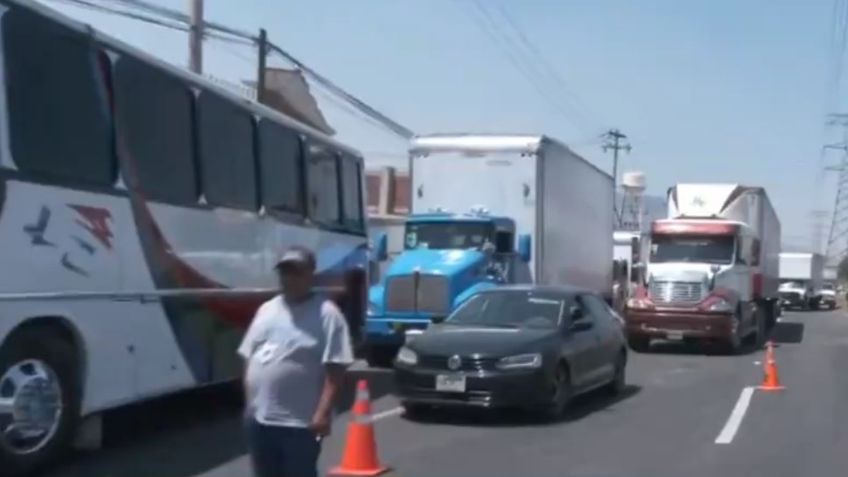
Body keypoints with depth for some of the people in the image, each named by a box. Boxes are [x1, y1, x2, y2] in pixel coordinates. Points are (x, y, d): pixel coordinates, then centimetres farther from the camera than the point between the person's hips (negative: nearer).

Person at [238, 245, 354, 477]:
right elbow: (249, 358, 17)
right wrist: (248, 403, 11)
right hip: (259, 417, 7)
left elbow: (335, 369, -14)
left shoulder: (326, 314, -8)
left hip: (300, 422, -7)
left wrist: (324, 412, -21)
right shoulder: (266, 310, 12)